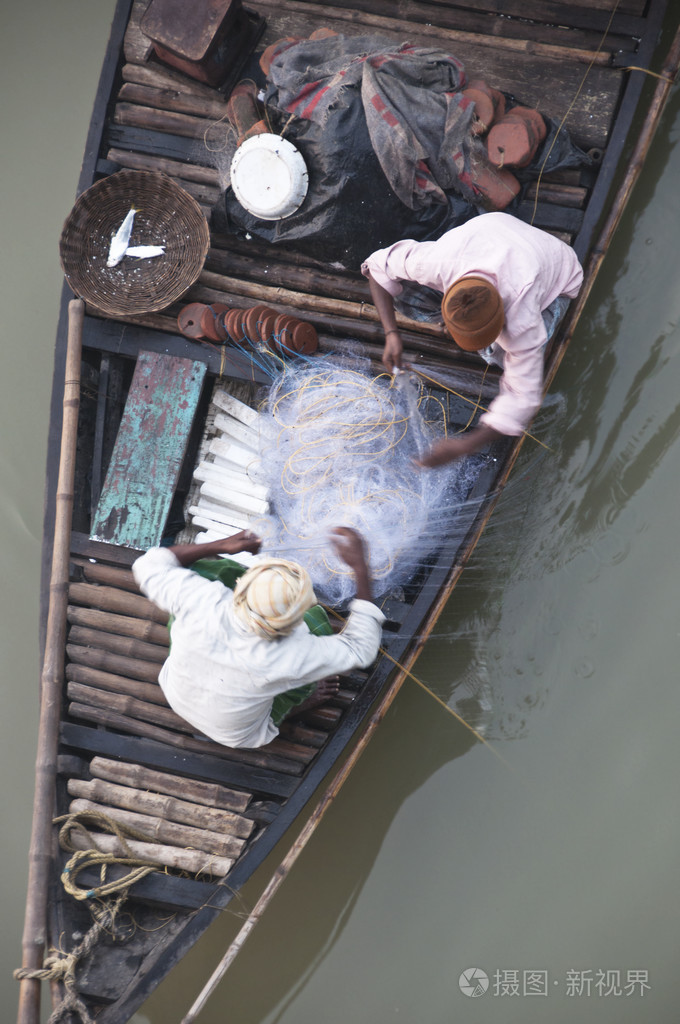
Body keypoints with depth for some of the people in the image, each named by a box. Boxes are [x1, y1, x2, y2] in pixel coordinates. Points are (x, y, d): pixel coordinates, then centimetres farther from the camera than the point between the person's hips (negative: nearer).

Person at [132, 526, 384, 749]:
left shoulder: (201, 601, -39)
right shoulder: (287, 658, -41)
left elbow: (149, 566, -16)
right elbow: (360, 648, -23)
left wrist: (221, 545, -16)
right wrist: (360, 566, -26)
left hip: (176, 696, 3)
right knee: (314, 619, -7)